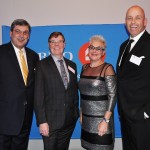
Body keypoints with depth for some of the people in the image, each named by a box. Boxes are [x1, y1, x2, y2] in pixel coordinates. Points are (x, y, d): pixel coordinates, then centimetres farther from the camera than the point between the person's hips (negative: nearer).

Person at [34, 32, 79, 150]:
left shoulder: (72, 65, 10)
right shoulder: (42, 65, -5)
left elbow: (75, 90, 12)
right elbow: (38, 96, -10)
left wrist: (76, 112, 7)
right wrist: (42, 121, -14)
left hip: (70, 120, 4)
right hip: (51, 121, -4)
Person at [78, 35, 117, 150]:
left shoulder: (107, 68, -10)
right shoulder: (85, 67, 7)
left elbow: (112, 96, -14)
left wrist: (106, 121, -17)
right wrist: (81, 113, 11)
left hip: (101, 119, -5)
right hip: (86, 120, 5)